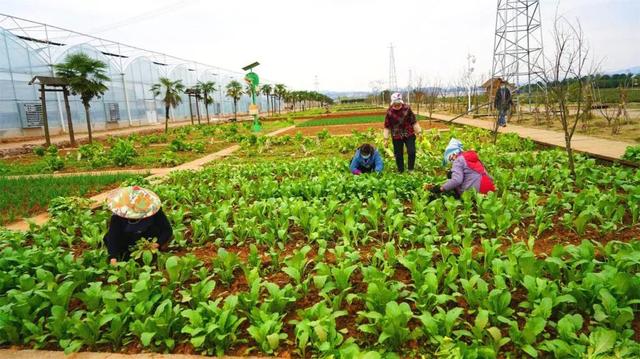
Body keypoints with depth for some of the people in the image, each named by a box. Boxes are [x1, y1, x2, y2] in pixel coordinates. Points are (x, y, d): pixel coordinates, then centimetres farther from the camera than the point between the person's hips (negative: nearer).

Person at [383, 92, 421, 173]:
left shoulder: (407, 109, -5)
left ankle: (411, 170, 11)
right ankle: (400, 171, 23)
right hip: (396, 137, 0)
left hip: (409, 134, 0)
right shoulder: (389, 112, -6)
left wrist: (418, 132, 6)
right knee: (398, 154, 6)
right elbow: (387, 126, 1)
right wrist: (386, 139, -1)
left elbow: (414, 122, 4)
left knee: (411, 152, -9)